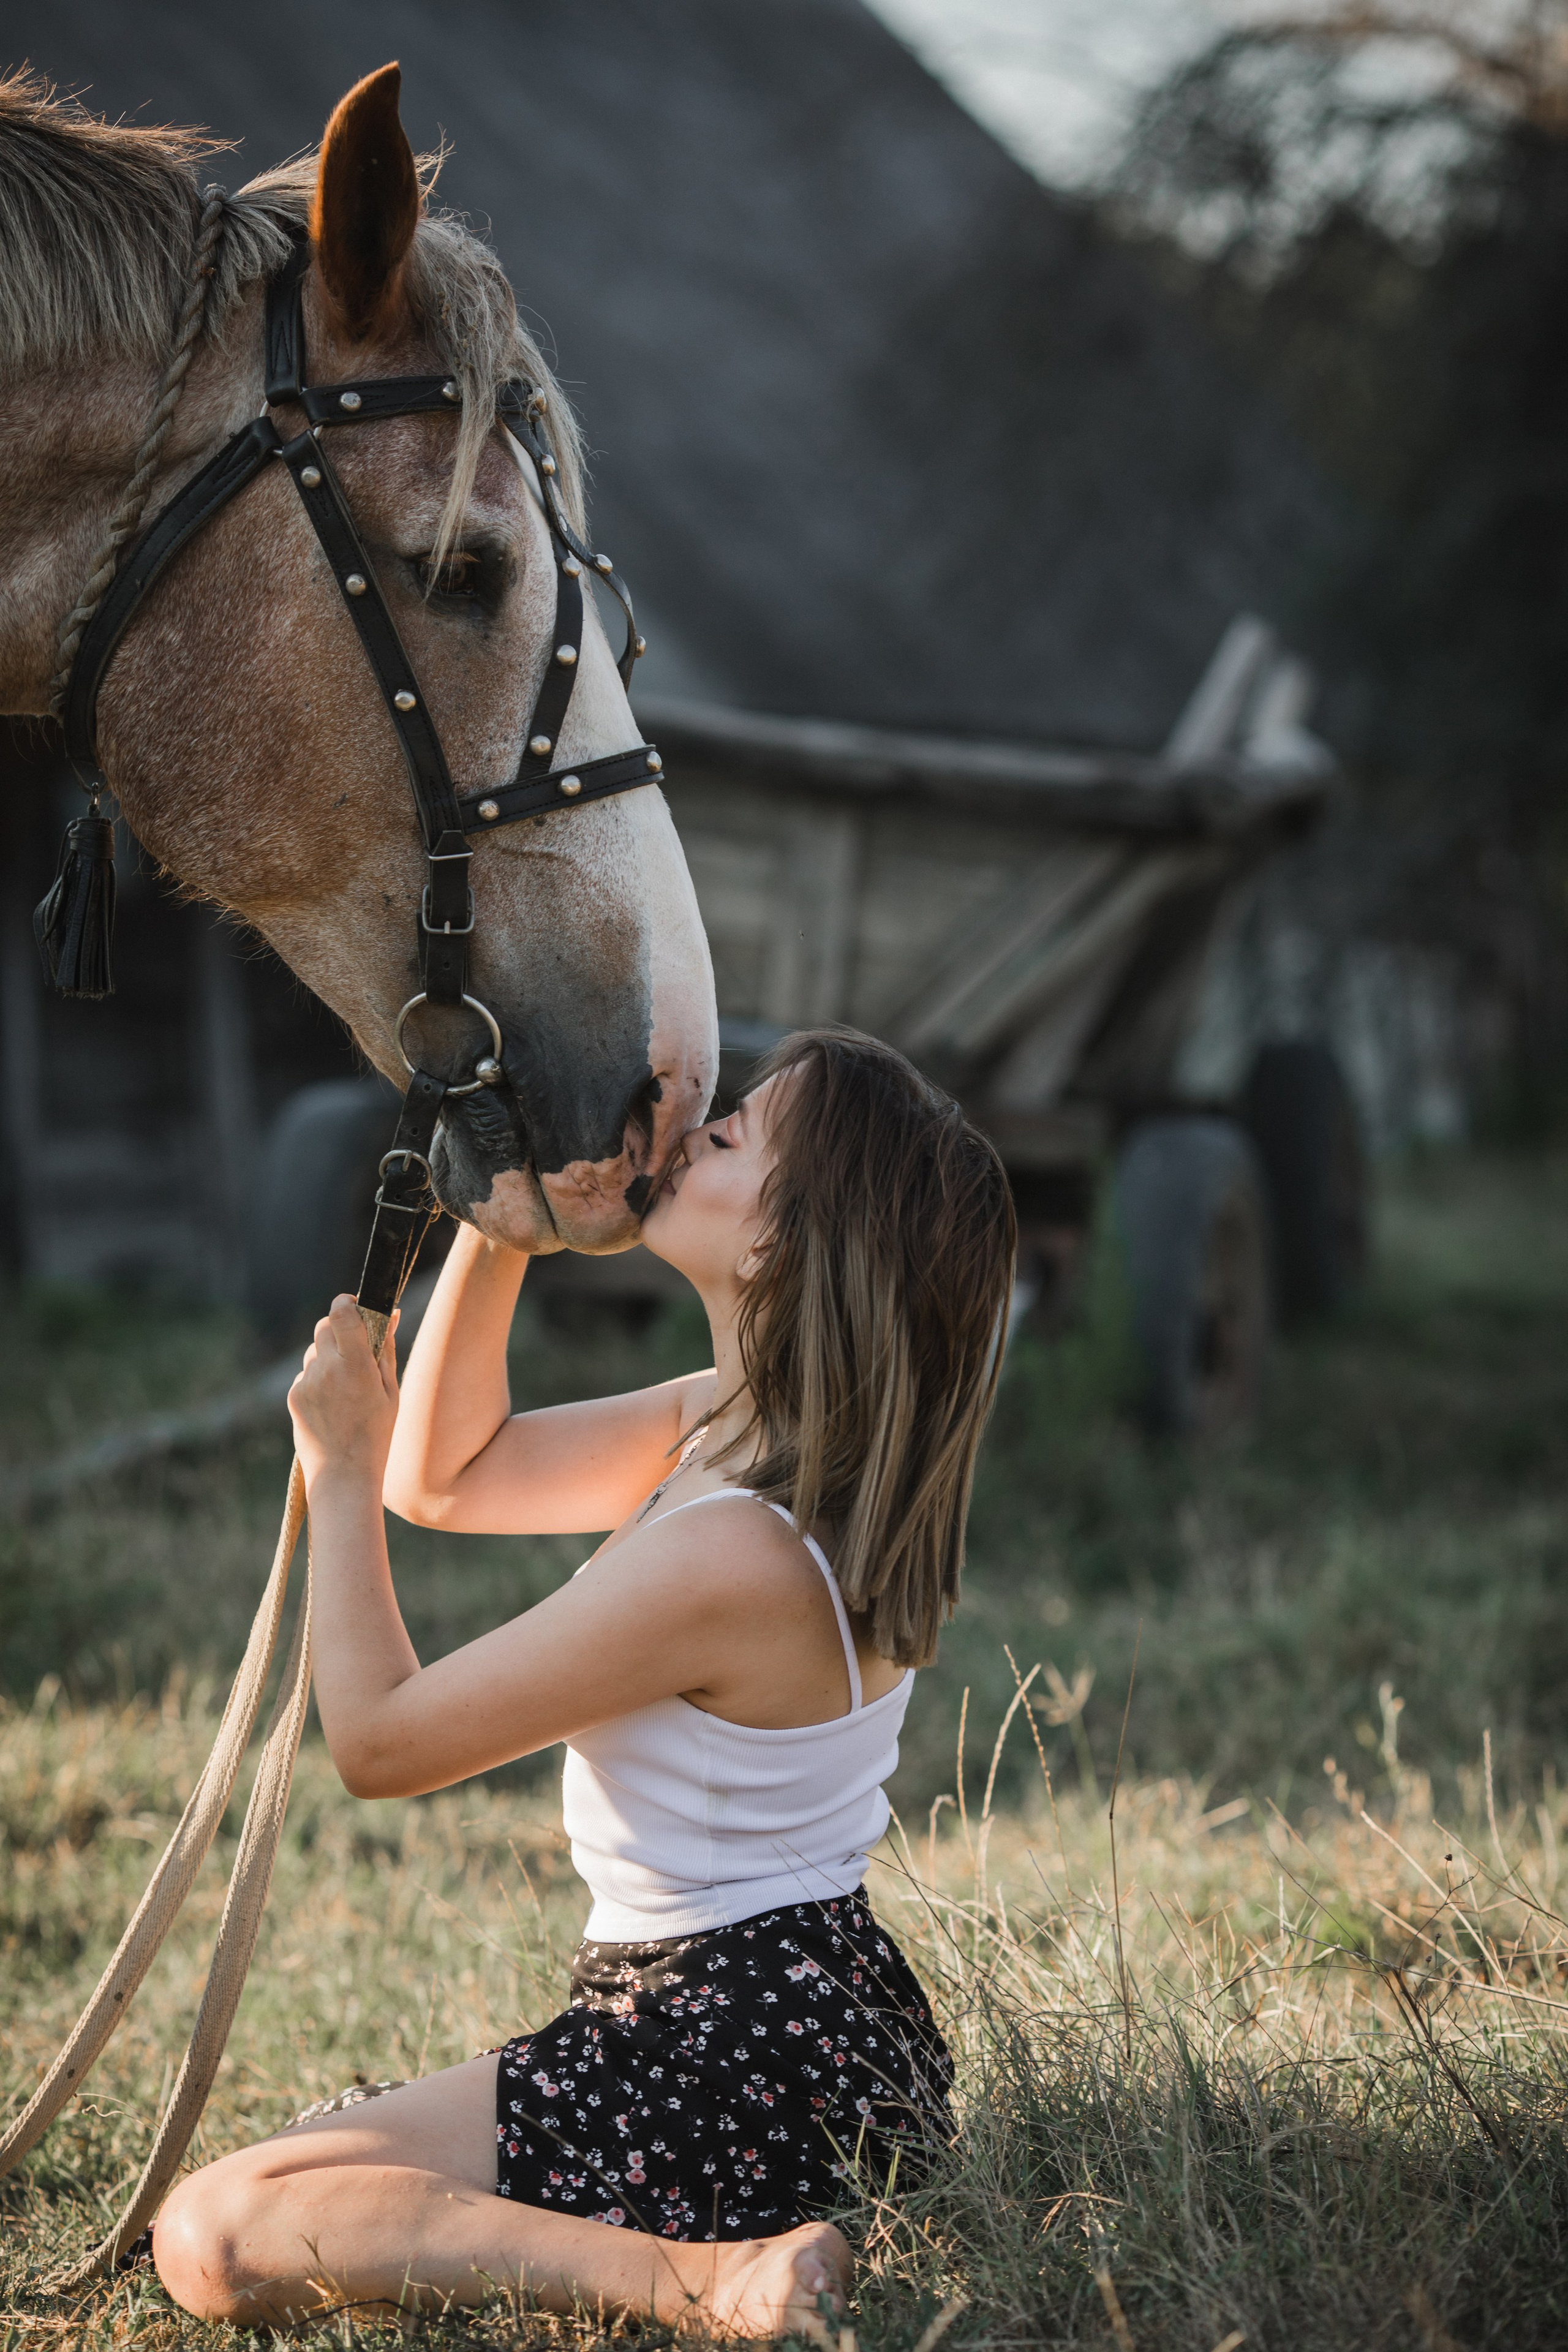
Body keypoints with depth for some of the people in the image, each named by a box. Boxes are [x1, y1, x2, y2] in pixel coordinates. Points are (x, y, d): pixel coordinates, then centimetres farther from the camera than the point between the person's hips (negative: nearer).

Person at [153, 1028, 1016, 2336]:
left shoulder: (725, 1557, -27)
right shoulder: (733, 1425, 1)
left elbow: (380, 1741, -16)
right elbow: (447, 1475, 14)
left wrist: (338, 1468, -5)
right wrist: (498, 1224, 3)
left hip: (732, 2068, -10)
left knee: (214, 2240, -12)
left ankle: (693, 2278, -22)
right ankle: (740, 2251, 11)